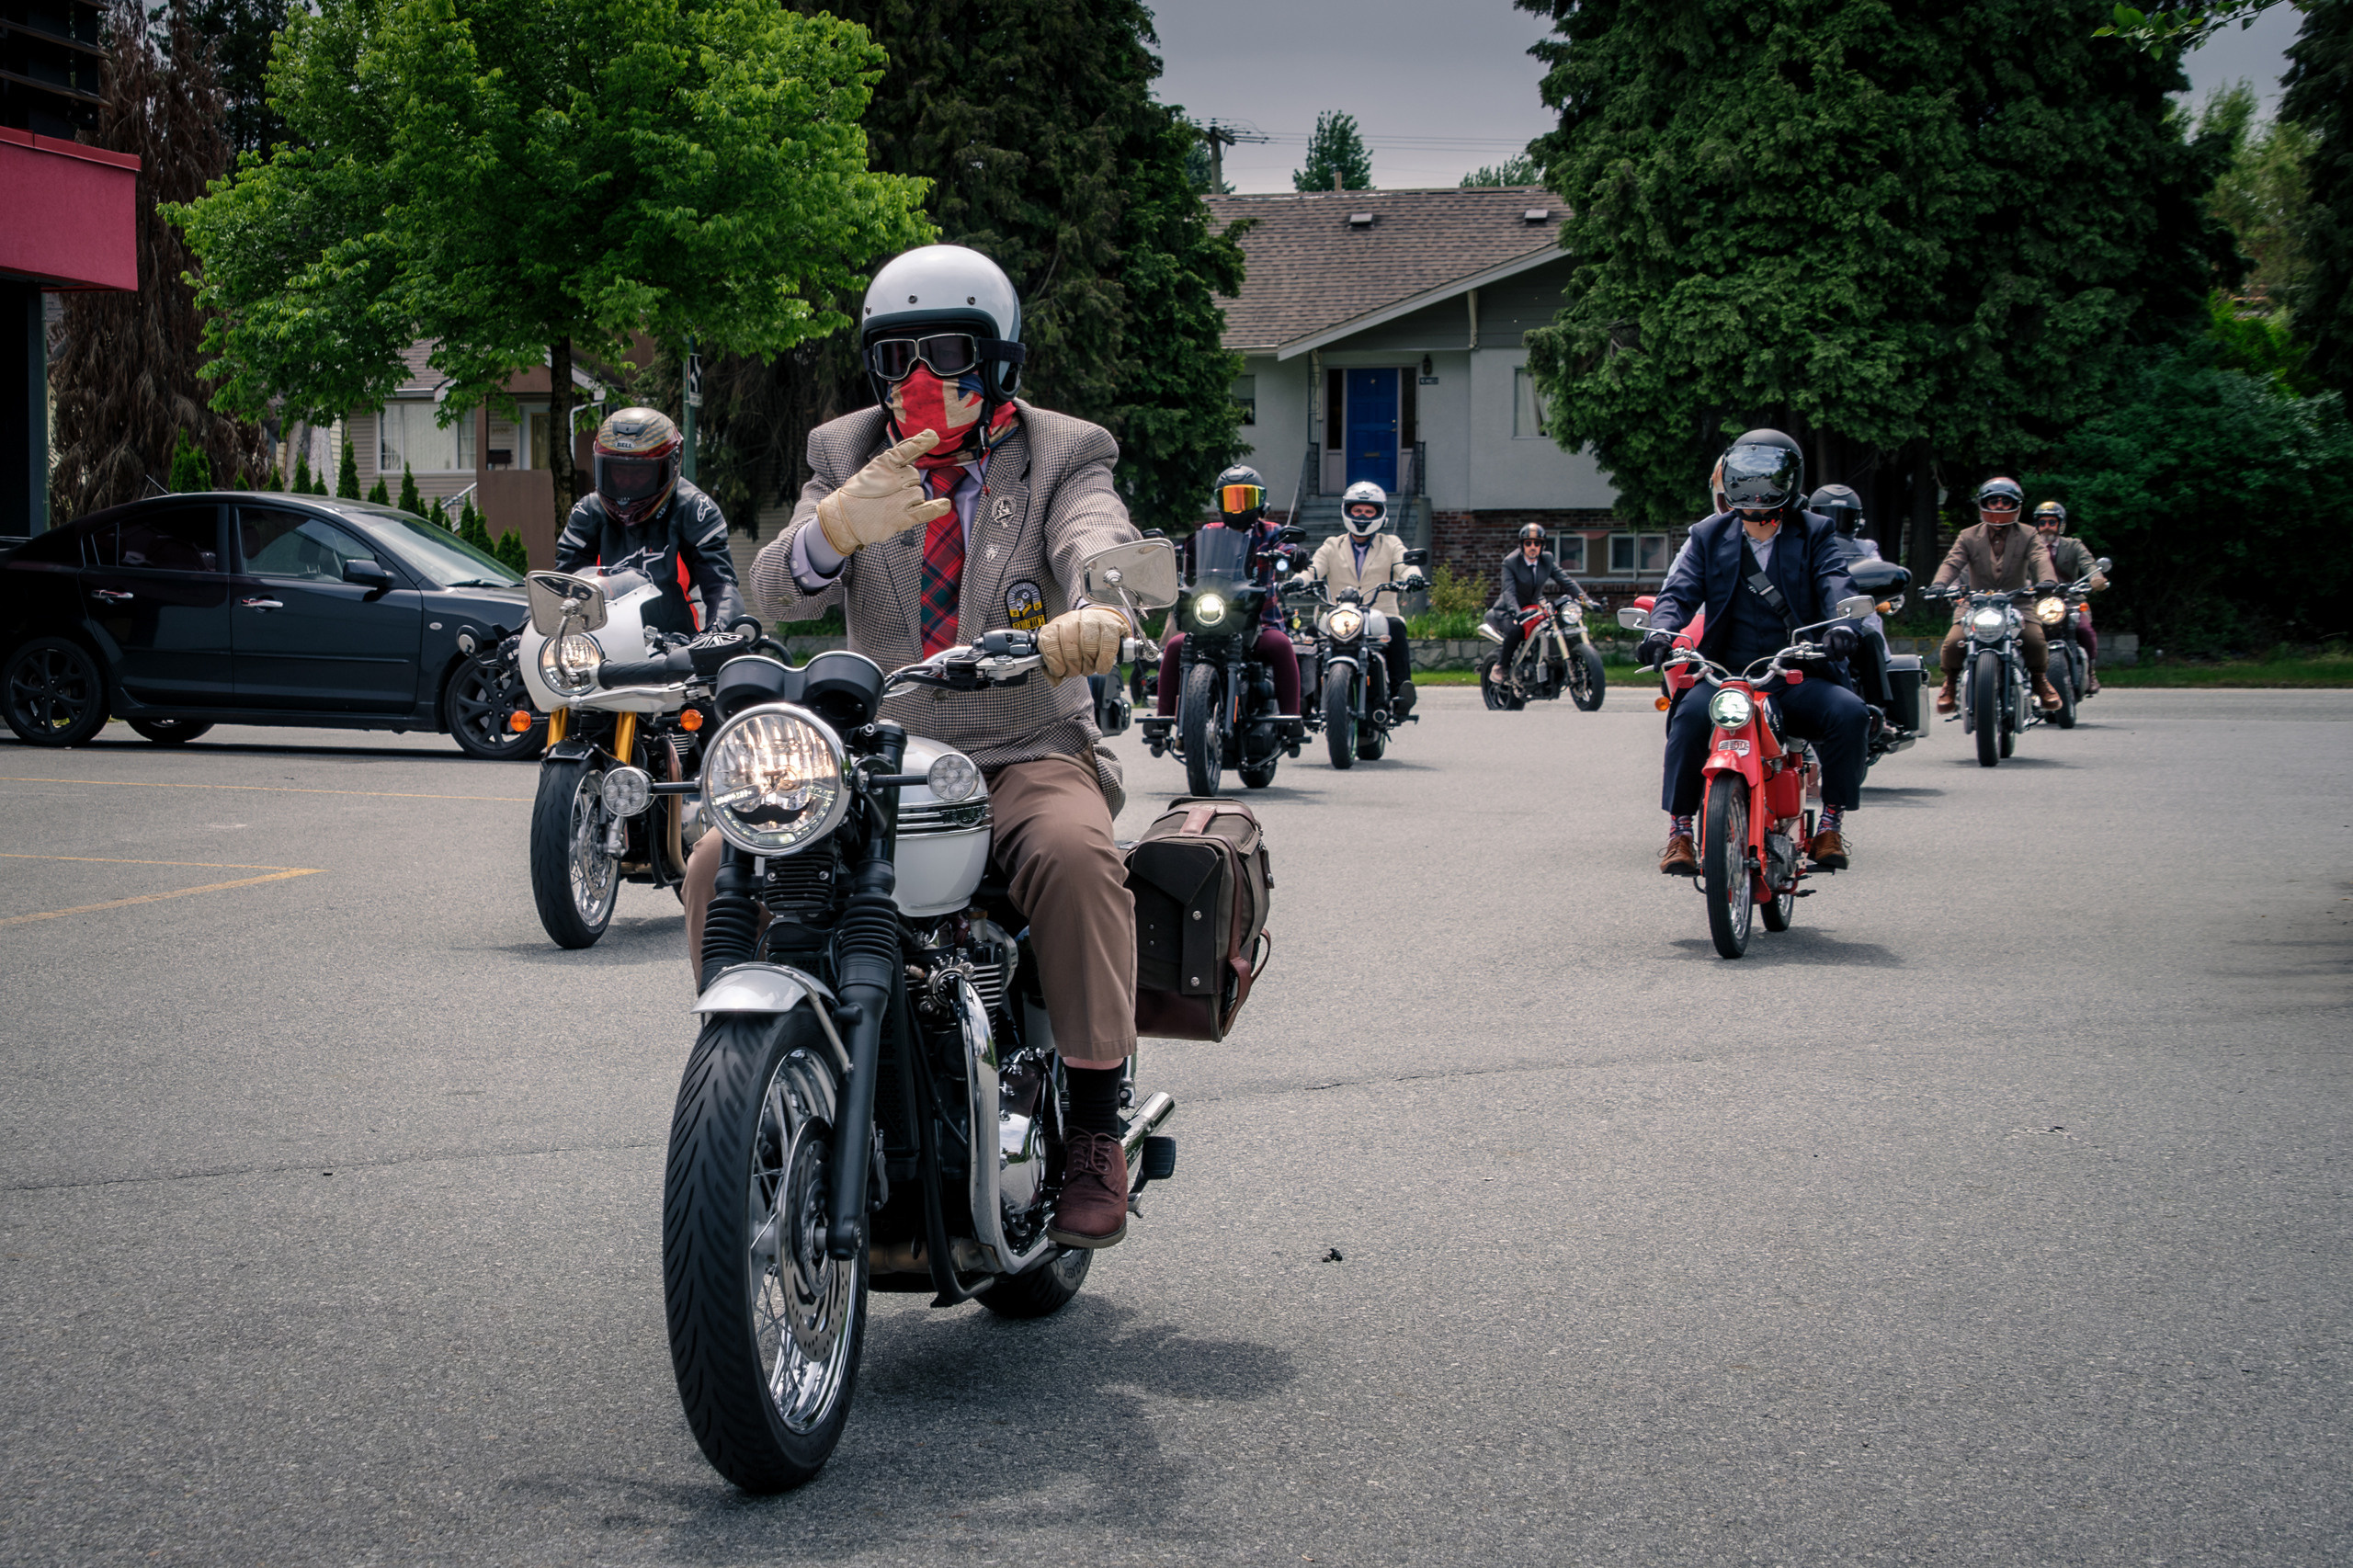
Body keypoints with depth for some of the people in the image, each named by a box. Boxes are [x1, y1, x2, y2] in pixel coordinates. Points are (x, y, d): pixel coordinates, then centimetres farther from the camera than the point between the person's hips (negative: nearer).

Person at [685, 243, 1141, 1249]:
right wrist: (840, 525, -32)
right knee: (721, 869, -18)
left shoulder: (1061, 457, 4)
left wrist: (1096, 611, -46)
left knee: (1073, 853, -34)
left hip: (1026, 752, -3)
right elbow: (778, 590, -7)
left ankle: (1095, 1135, -23)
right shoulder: (844, 458, 11)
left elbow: (1101, 545, -19)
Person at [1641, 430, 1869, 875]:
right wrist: (1661, 630, -19)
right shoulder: (1709, 535, 14)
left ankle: (1832, 823, -11)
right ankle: (1679, 829, -21)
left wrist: (1842, 624, -29)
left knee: (1849, 713, -28)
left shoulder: (1813, 534, 10)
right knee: (1691, 713, -32)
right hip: (1725, 672, 0)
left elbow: (1836, 583, -6)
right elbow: (1680, 591, 4)